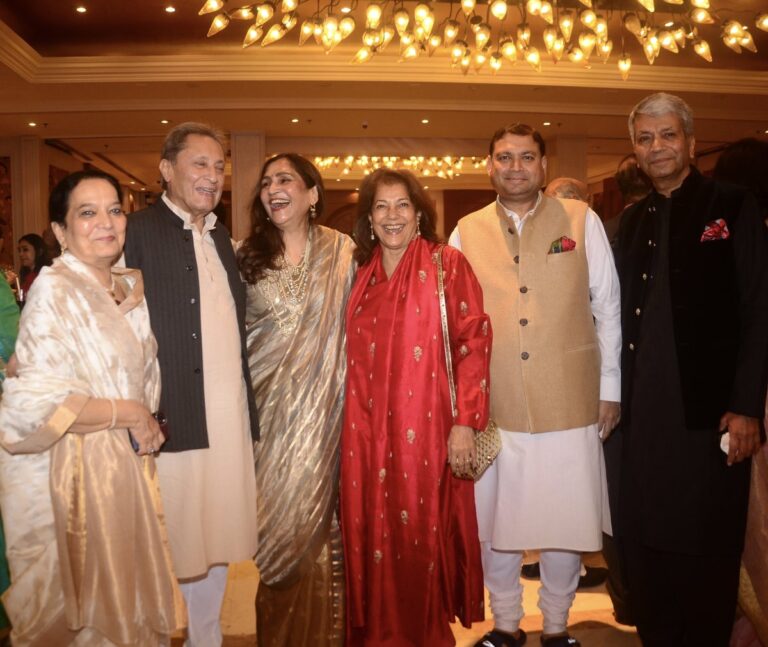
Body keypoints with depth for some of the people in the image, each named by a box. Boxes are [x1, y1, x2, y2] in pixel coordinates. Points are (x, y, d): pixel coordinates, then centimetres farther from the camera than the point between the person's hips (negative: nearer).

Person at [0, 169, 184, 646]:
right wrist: (129, 415, -14)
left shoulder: (133, 288, 7)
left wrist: (150, 425, 2)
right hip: (71, 471, -6)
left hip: (128, 466, 6)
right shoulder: (55, 290, -15)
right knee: (81, 607, 9)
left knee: (126, 594, 17)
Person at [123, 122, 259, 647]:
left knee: (215, 544, 15)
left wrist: (250, 408, 13)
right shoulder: (137, 231, -6)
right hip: (173, 421, -6)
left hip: (229, 422, 7)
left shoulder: (221, 238, 17)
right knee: (167, 553, 4)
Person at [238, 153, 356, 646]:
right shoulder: (247, 255, 4)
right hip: (267, 404, 2)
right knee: (276, 516, 8)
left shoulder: (342, 251, -1)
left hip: (322, 407, -1)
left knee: (316, 509, 5)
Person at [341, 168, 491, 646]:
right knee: (372, 534, 10)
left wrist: (465, 421, -14)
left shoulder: (447, 264, -2)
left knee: (422, 534, 4)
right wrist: (354, 421, 10)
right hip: (367, 432, 4)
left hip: (425, 428, -4)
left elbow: (473, 342, -8)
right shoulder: (361, 274, 12)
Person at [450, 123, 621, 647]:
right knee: (493, 522, 10)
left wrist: (610, 388, 4)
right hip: (491, 406, 1)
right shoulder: (467, 231, 7)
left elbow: (608, 308, 6)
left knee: (564, 522, 9)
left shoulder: (582, 220, 5)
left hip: (569, 403, -1)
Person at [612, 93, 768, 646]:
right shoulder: (634, 221, 14)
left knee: (705, 553, 6)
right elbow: (625, 315, 12)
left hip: (708, 413, -4)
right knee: (644, 545, 11)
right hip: (643, 414, 5)